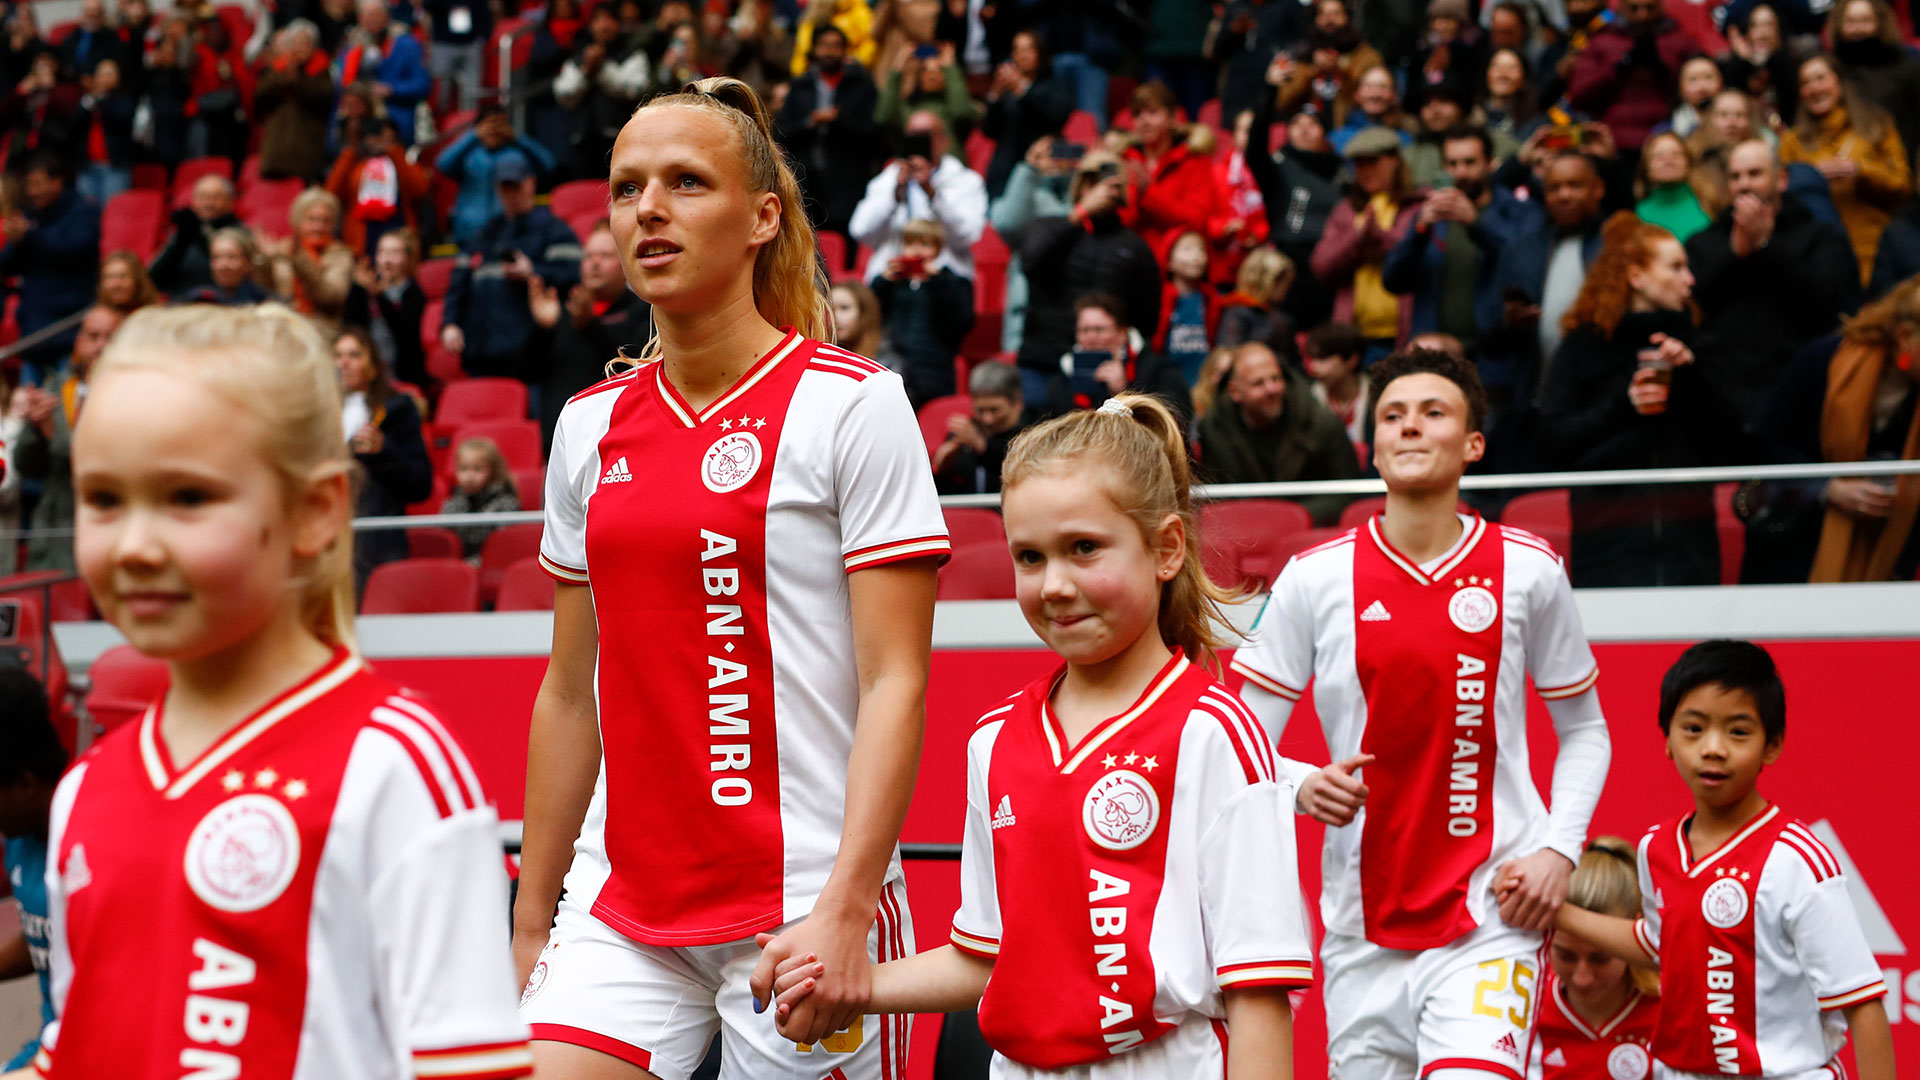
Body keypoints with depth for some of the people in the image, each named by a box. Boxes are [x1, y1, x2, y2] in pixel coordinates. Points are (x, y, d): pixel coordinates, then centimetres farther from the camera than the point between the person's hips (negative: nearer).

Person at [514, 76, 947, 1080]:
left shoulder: (854, 404, -6)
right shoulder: (588, 428, 9)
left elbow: (895, 684, -11)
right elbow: (569, 695, 15)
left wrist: (843, 912, -20)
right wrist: (530, 920, 14)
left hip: (805, 912, -4)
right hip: (622, 911, 4)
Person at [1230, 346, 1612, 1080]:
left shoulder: (1528, 570, 1)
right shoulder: (1314, 578, 0)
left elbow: (1584, 730, 11)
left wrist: (1559, 848, -3)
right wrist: (1306, 785, -17)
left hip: (1492, 913, -2)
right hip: (1362, 926, 2)